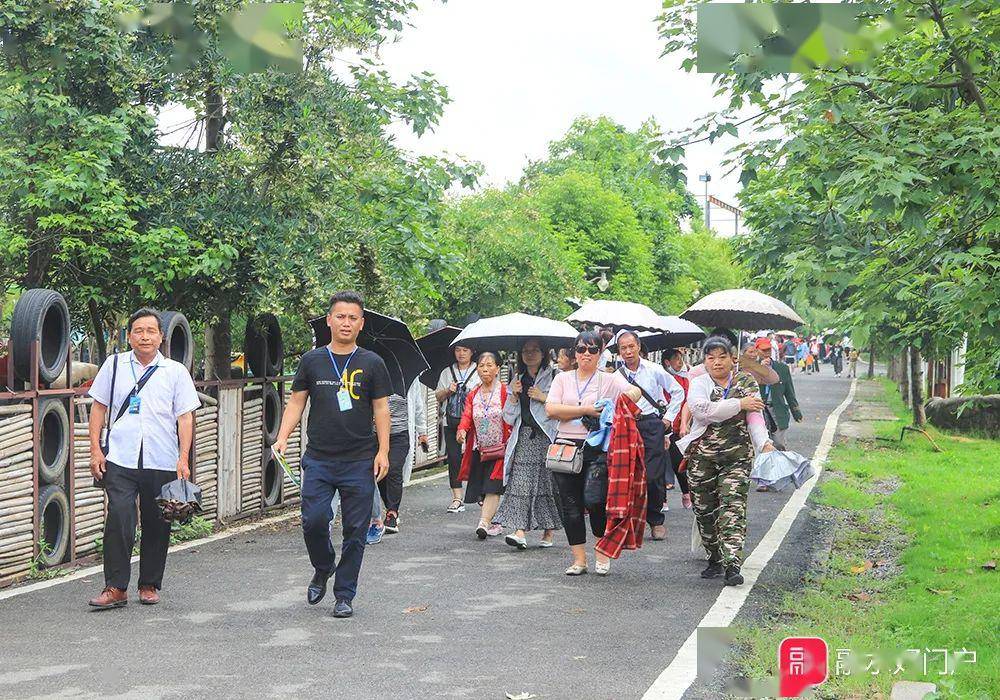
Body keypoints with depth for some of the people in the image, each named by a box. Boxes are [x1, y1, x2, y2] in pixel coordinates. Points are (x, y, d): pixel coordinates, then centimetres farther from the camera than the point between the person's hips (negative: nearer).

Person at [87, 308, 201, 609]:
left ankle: (149, 585, 20)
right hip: (120, 460, -1)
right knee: (118, 520, -12)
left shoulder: (176, 372, 6)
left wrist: (183, 459, -5)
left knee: (157, 525, 6)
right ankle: (115, 587, -5)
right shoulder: (114, 365, 9)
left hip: (162, 463, 1)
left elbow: (185, 417, 4)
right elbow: (99, 407, 12)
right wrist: (95, 449, 4)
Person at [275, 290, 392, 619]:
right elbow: (296, 402, 10)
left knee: (355, 530, 1)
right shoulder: (312, 360, 8)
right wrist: (282, 438, -3)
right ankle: (323, 570, 20)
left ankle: (344, 595, 13)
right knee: (313, 520, -10)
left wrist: (383, 451, -3)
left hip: (360, 462, -1)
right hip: (319, 459, 1)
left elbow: (381, 409, 5)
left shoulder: (372, 364, 5)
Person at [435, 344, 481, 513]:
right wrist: (448, 391, -2)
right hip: (451, 421, 3)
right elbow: (438, 396, 17)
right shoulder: (447, 372, 17)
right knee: (453, 457, -2)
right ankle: (457, 499, 1)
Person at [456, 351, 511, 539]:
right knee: (480, 489, 7)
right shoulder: (473, 395, 10)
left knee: (493, 488, -14)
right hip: (479, 450, 5)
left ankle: (484, 523, -21)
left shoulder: (505, 392, -5)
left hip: (500, 448, -5)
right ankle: (493, 523, 21)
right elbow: (467, 416, -1)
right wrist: (462, 430, -22)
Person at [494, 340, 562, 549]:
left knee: (547, 482, -2)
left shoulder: (554, 377, 4)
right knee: (520, 483, -9)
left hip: (546, 437, -3)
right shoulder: (517, 380, 18)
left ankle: (549, 531, 11)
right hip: (523, 438, 3)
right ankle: (520, 531, -14)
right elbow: (509, 417, 16)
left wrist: (544, 398, -10)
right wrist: (514, 396, 1)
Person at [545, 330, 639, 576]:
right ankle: (579, 559, 13)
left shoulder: (609, 380, 8)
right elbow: (551, 409, -3)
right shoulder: (562, 379, 12)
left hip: (596, 448, -2)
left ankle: (602, 553, 16)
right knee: (570, 505, 3)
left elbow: (635, 391, -9)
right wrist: (586, 410, -10)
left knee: (595, 501, -6)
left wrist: (630, 395, -33)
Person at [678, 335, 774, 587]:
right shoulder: (699, 383, 3)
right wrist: (740, 404, -15)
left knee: (733, 505, -14)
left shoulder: (746, 382, 7)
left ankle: (732, 564, -20)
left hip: (737, 456, -1)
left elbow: (755, 417, -2)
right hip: (702, 455, 1)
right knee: (704, 508, 6)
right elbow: (703, 410, -17)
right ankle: (715, 559, 23)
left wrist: (765, 443, -19)